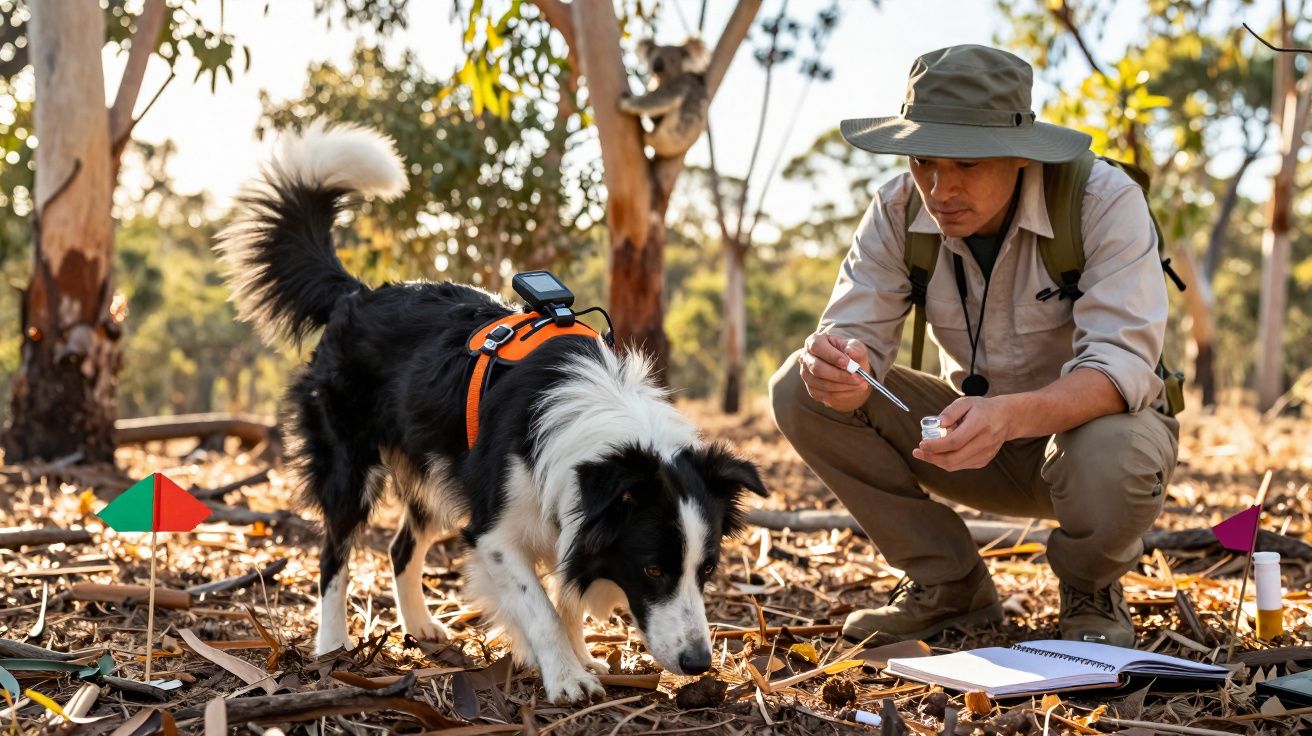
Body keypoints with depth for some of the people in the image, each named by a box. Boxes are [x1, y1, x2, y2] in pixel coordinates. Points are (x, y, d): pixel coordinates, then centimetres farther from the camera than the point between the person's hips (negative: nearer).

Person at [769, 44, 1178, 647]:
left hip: (1087, 423, -4)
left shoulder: (1103, 201, -26)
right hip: (975, 427, 4)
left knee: (1111, 462, -41)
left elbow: (1123, 364, -34)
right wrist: (835, 370, -44)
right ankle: (949, 588, 0)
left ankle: (1091, 590, -2)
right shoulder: (898, 211, -13)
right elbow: (855, 335, -18)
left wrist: (1010, 415, -53)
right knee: (800, 389, -15)